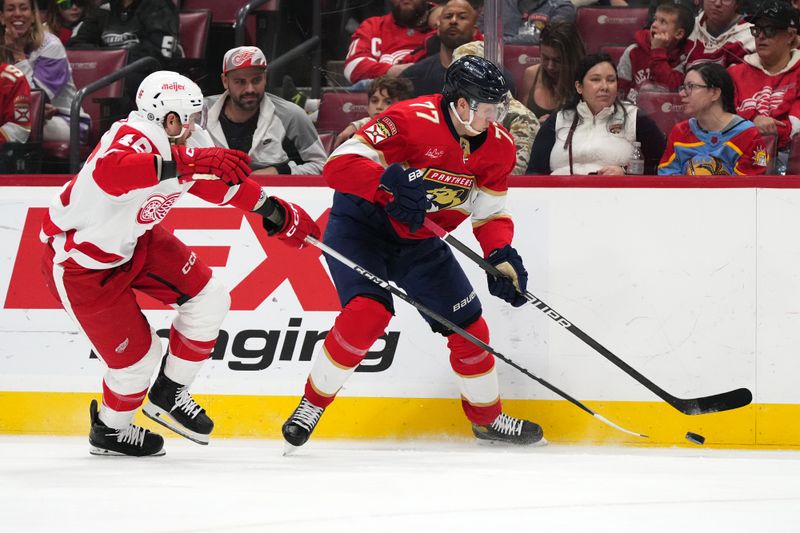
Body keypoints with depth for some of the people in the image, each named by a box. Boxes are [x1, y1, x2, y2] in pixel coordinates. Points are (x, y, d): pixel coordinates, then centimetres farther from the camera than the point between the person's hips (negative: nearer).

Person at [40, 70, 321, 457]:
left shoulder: (187, 147, -6)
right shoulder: (131, 139, -33)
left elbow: (221, 182, 14)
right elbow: (110, 172, -58)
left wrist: (273, 210, 19)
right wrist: (189, 163, -66)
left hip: (133, 241, 9)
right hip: (80, 262, -9)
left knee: (208, 300, 0)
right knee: (137, 355, -2)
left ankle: (168, 395, 20)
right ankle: (110, 431, 29)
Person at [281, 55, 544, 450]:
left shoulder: (498, 147, -6)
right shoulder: (414, 120, -28)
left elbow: (491, 213, 4)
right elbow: (339, 165, -32)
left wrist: (502, 255, -16)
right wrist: (392, 180, -47)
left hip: (418, 240, 7)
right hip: (360, 224, -6)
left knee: (468, 325, 6)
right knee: (369, 312, -28)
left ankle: (487, 417, 30)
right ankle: (312, 404, -9)